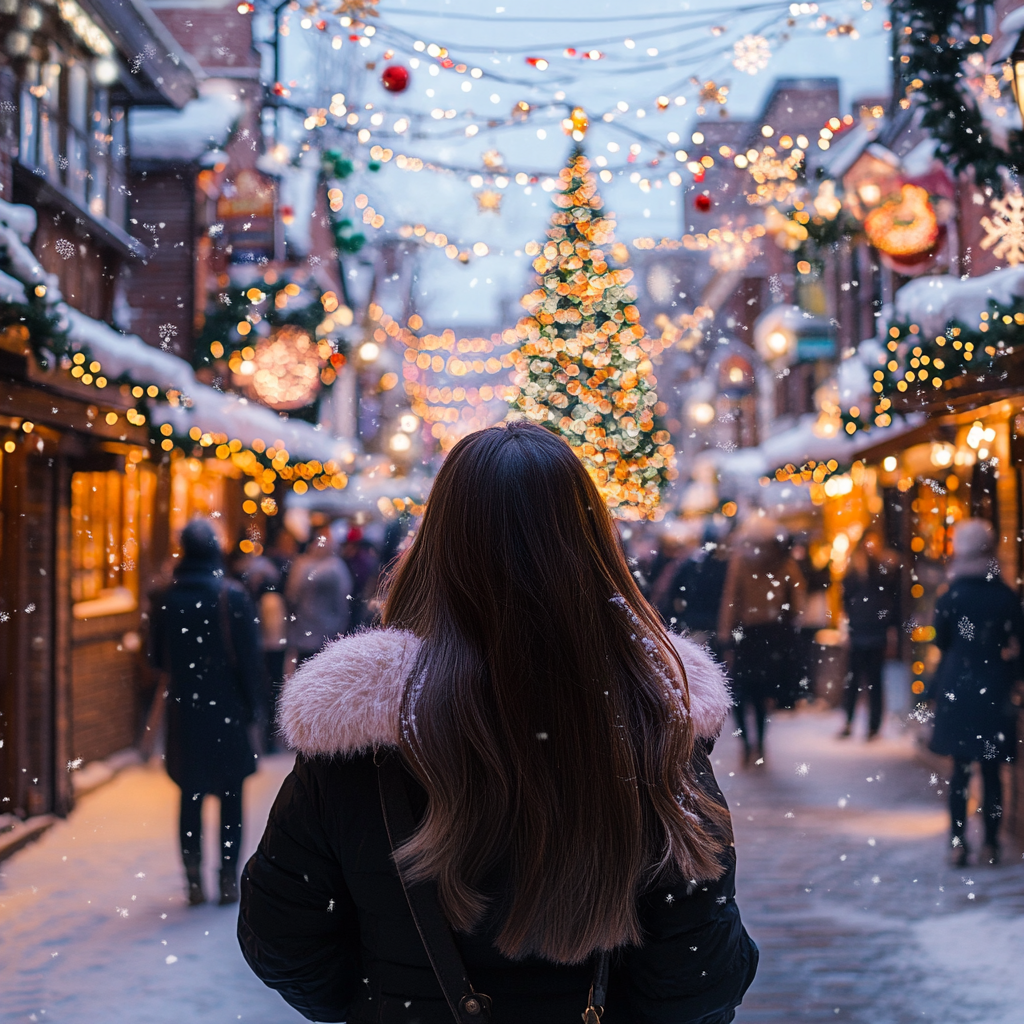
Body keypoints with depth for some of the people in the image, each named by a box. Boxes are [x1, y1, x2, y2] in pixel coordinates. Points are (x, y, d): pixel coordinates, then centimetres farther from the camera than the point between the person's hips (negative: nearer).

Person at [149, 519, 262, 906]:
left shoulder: (167, 599, -1)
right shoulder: (233, 596, -10)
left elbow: (157, 657, 6)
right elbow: (249, 657, -9)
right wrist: (252, 705, -1)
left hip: (184, 710, 2)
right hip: (227, 710, -2)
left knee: (191, 797, 10)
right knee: (231, 798, 7)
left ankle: (194, 879, 8)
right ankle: (228, 878, 5)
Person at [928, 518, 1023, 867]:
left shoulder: (951, 597, -6)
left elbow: (941, 642, 5)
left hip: (957, 689, 0)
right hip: (994, 691, 0)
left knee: (960, 770, 6)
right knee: (992, 772, 7)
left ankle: (958, 844, 2)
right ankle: (990, 845, 9)